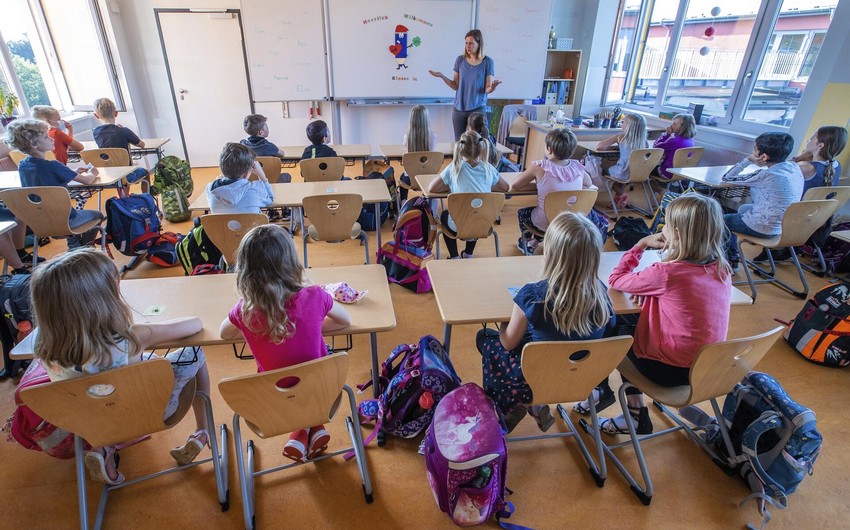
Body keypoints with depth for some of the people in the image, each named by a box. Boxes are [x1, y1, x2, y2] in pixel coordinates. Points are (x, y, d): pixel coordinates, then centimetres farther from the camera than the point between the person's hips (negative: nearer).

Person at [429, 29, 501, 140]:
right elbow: (456, 86, 5)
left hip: (477, 109, -2)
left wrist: (493, 86, -26)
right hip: (458, 108, 2)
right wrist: (442, 76, -7)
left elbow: (487, 89, -4)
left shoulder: (487, 62, -3)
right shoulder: (460, 60, 3)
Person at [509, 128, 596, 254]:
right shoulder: (577, 167, -10)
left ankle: (526, 242, 48)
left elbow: (514, 186, -11)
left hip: (545, 224, -4)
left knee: (521, 212, 28)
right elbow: (589, 185, 10)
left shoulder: (539, 167, -20)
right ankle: (535, 242, 46)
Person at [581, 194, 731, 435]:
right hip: (707, 367, 7)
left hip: (671, 371, -6)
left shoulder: (666, 273, -26)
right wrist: (649, 286, -2)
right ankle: (635, 412, 27)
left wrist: (641, 244, -4)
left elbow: (616, 280, -12)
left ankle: (603, 391, 39)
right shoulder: (722, 269, -4)